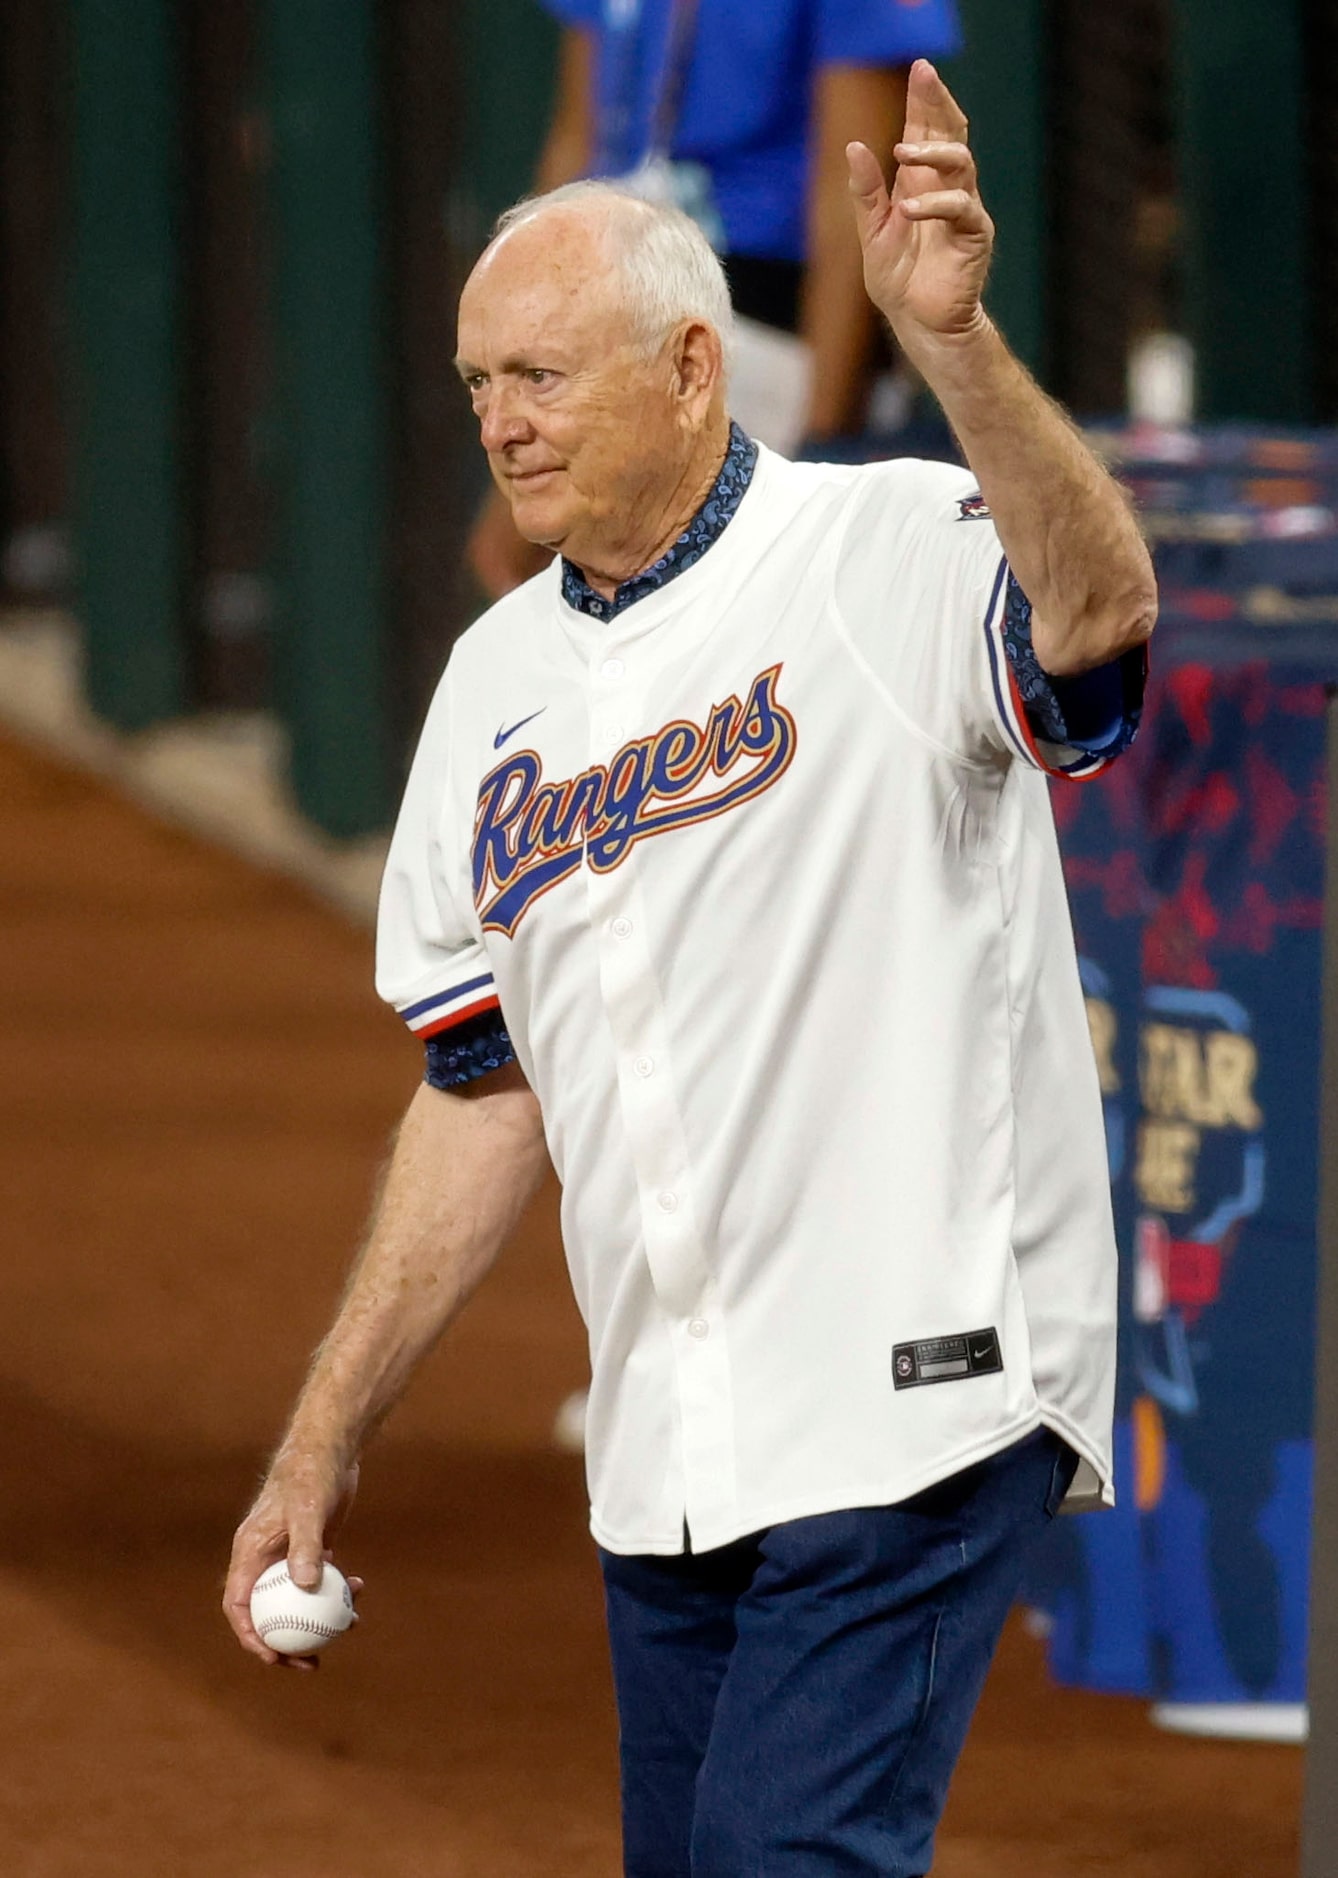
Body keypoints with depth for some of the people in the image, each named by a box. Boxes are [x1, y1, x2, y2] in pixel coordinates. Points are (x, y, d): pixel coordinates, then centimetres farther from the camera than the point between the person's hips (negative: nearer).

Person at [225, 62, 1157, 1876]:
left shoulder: (893, 556, -7)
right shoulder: (500, 677, 14)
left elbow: (1096, 609, -31)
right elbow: (484, 1092, 20)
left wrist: (953, 344, -47)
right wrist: (325, 1443, 17)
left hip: (912, 1391, -7)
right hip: (669, 1453, 7)